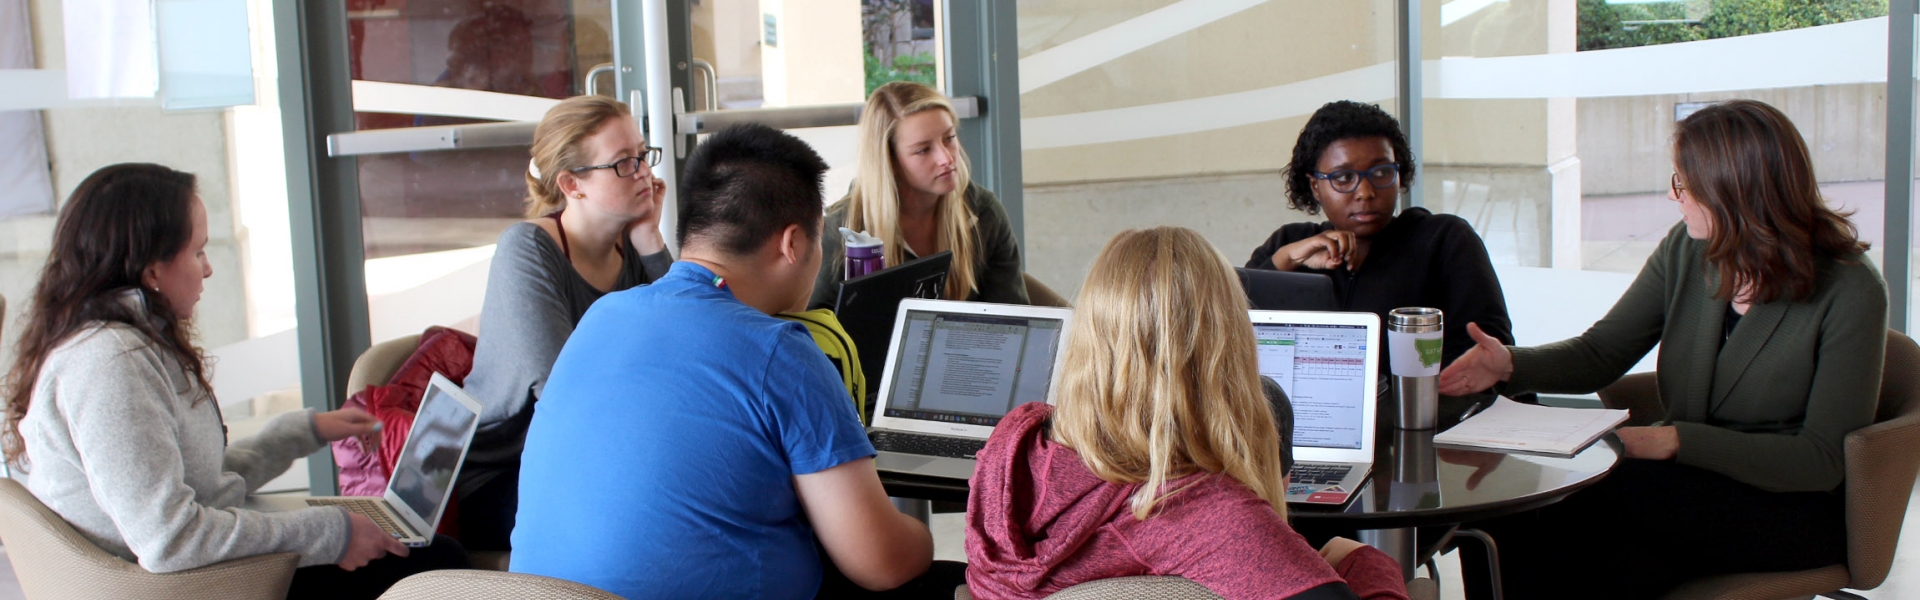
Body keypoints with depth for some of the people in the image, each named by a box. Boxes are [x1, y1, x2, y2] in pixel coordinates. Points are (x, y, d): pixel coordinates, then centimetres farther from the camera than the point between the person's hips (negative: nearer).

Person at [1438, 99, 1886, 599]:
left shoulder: (1850, 293, -12)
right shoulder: (1686, 249, 3)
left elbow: (1824, 460, -15)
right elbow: (1601, 352, 7)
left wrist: (1677, 440, -23)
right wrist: (1511, 365, -13)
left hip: (1790, 513, -4)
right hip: (1690, 487, 5)